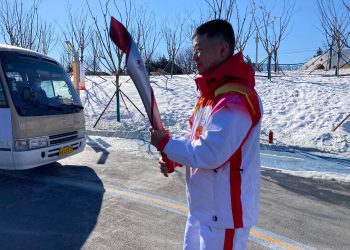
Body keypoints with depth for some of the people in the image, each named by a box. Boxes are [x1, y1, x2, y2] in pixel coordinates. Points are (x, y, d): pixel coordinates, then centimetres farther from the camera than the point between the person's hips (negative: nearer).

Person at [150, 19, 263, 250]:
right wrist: (173, 157, -3)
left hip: (224, 213, -9)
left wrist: (165, 142, -15)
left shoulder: (234, 99, -26)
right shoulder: (212, 92, 7)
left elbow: (209, 155, -29)